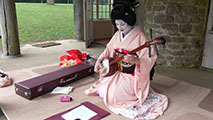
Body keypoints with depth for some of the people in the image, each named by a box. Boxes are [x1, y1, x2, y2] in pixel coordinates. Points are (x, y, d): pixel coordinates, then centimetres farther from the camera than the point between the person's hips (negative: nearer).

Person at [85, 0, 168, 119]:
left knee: (113, 96, -18)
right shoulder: (117, 35, 1)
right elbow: (108, 50, 13)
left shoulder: (139, 37, -19)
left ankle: (134, 92, 10)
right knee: (102, 90, -4)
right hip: (116, 72, 6)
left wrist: (135, 60, -40)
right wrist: (99, 60, -3)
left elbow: (150, 59, -22)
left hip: (132, 76, -6)